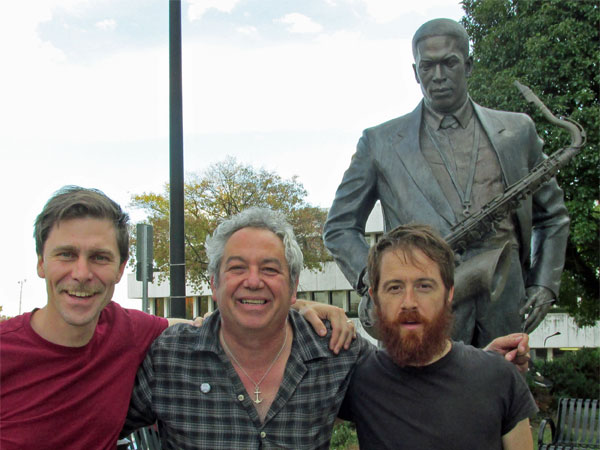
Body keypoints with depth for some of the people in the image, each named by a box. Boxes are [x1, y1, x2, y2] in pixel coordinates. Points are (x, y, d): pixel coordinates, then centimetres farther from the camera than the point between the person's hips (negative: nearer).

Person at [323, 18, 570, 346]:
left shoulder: (517, 131, 14)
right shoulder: (380, 142, 9)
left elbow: (552, 216, 23)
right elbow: (339, 227, 12)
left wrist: (544, 283, 10)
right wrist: (371, 278, -5)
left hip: (503, 311, 2)